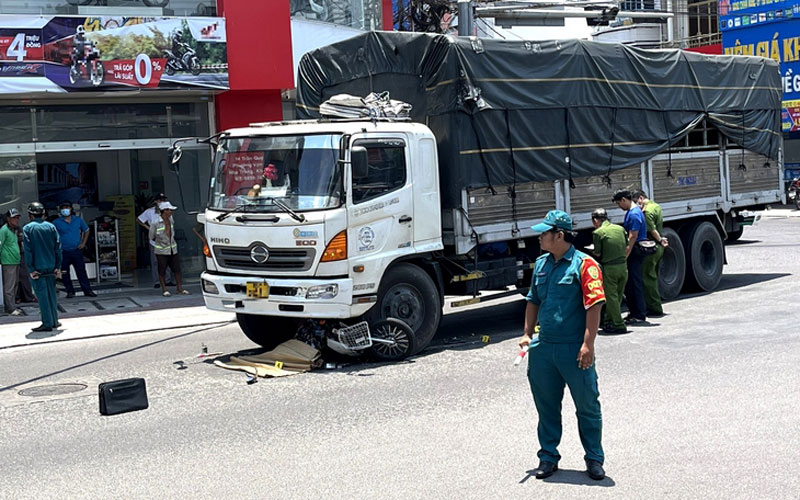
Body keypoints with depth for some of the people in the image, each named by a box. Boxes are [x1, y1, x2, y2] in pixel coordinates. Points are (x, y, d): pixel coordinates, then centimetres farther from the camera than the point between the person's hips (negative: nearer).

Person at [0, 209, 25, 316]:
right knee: (9, 286, -7)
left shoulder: (14, 230, 17)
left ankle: (12, 305, 20)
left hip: (16, 261, 9)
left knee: (15, 284, 13)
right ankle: (10, 308, -7)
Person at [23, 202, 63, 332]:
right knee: (52, 293, 14)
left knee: (42, 294, -1)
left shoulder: (27, 228, -6)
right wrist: (58, 266, 7)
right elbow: (58, 247, 3)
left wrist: (31, 269, -8)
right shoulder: (51, 227, 4)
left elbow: (28, 250, -10)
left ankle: (47, 323, -2)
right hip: (51, 267, 4)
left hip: (37, 267, -4)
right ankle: (54, 321, 20)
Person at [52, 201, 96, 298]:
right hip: (64, 253, -1)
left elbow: (86, 230, 18)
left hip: (77, 251, 1)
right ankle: (70, 291, 14)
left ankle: (87, 290, 4)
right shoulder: (56, 223, -2)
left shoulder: (78, 220, 6)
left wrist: (83, 243, 8)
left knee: (81, 271, 2)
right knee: (65, 273, 4)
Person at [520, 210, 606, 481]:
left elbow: (594, 305, -15)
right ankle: (548, 457, 25)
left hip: (575, 350, -6)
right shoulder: (541, 264, 13)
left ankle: (594, 459, 17)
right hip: (544, 347, 6)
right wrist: (527, 334, 16)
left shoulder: (584, 265, -9)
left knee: (587, 405, 4)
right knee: (546, 406, 13)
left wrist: (588, 344, -20)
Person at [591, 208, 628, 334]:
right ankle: (609, 321, 27)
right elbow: (626, 246, 14)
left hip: (609, 268, -6)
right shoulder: (620, 228, 8)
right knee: (617, 296, 16)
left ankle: (619, 325, 1)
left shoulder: (598, 232, -9)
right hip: (623, 265, 6)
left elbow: (598, 253, -8)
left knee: (611, 297, 2)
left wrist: (593, 252, 14)